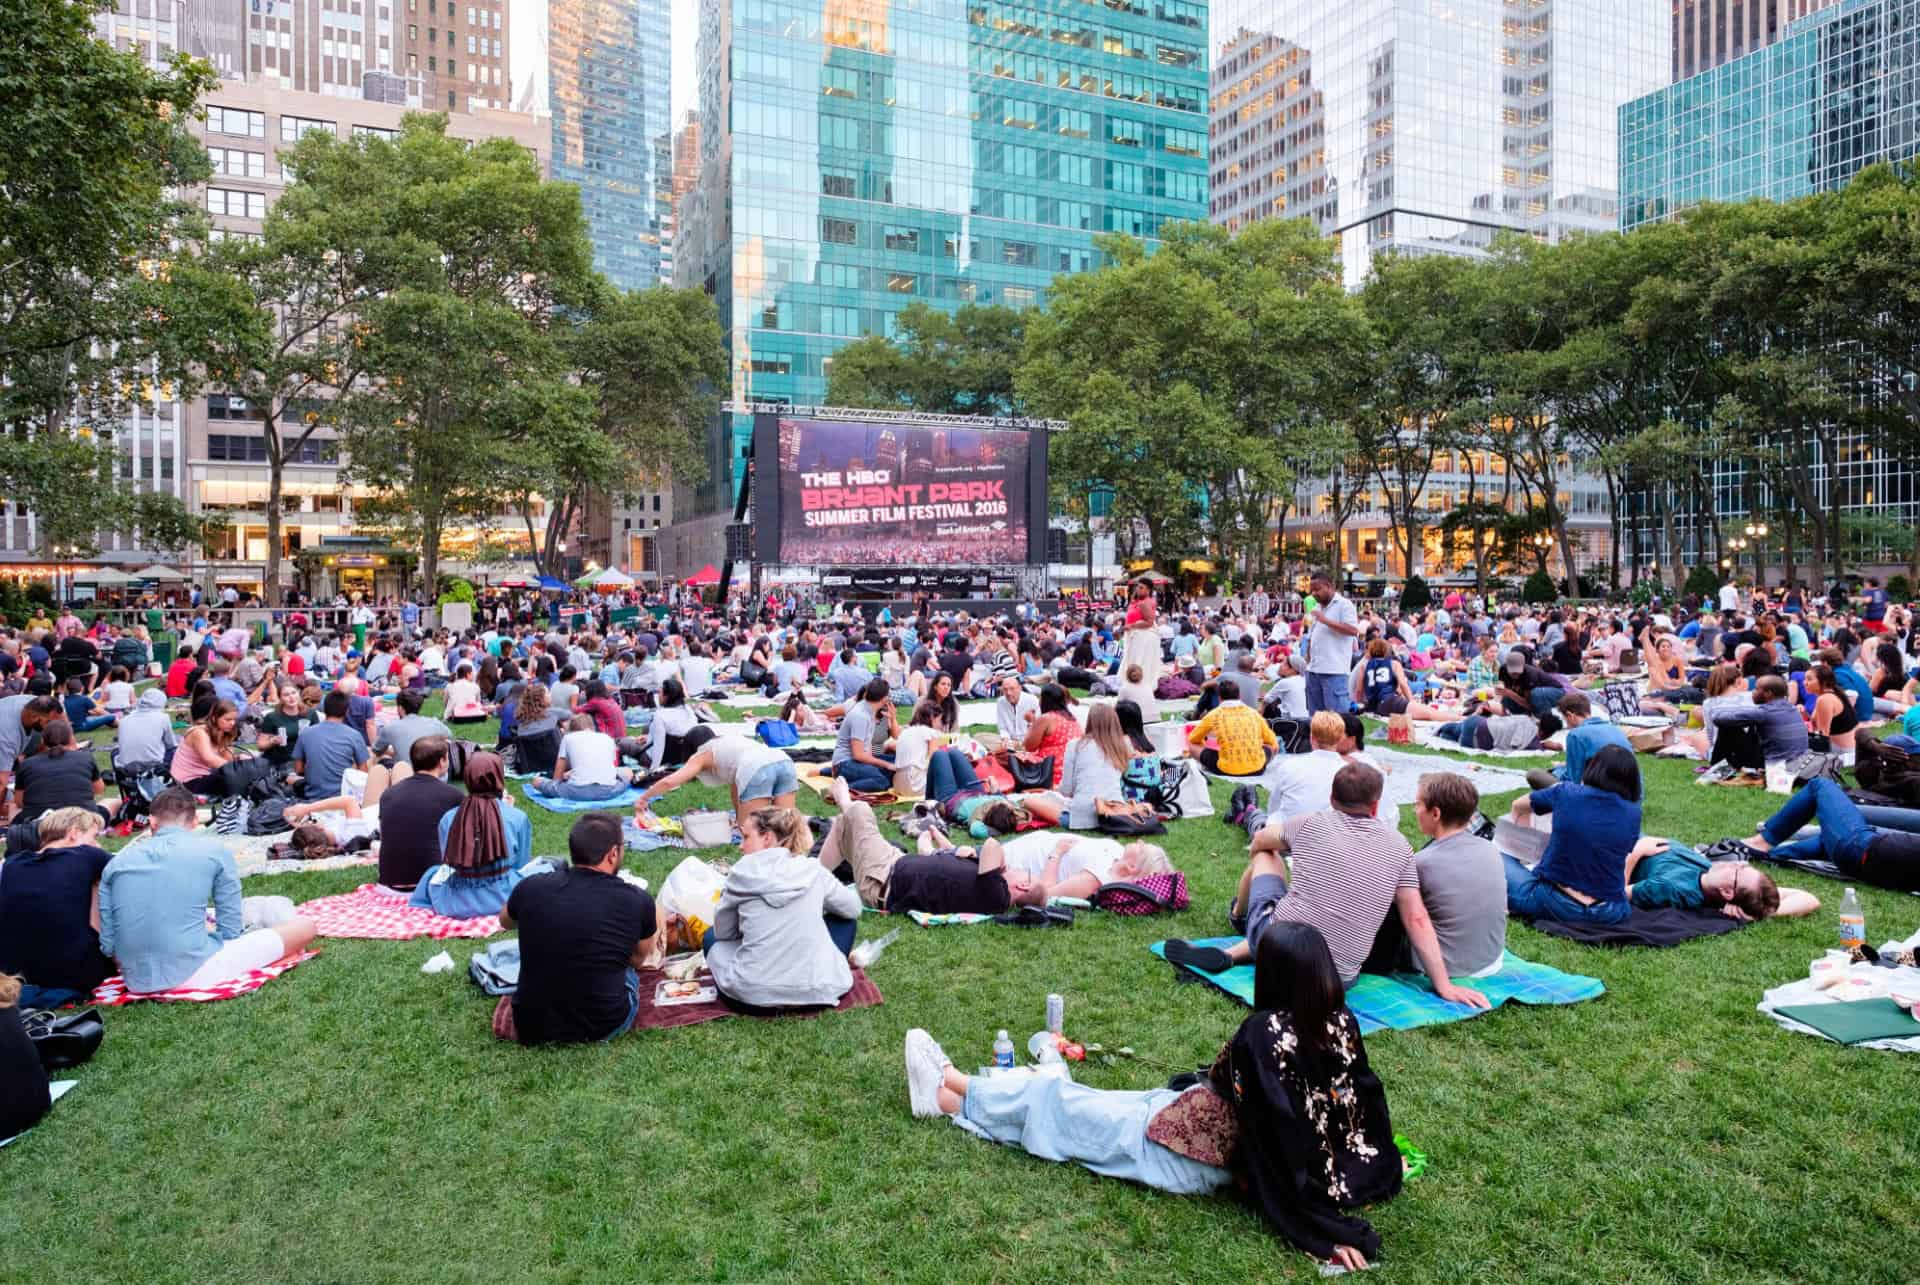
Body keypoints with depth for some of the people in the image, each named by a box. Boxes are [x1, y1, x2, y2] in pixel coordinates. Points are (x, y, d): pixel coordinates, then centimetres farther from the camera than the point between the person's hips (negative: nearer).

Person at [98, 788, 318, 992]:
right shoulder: (215, 851, 1)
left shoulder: (117, 861, 11)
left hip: (137, 982, 6)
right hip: (194, 973, -6)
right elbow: (229, 932, 1)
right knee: (304, 926, 8)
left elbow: (108, 945, 9)